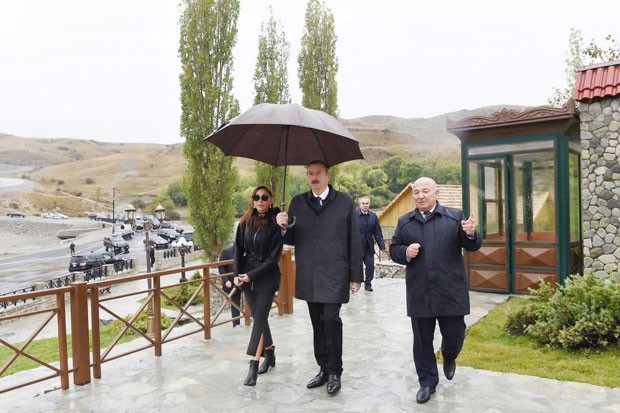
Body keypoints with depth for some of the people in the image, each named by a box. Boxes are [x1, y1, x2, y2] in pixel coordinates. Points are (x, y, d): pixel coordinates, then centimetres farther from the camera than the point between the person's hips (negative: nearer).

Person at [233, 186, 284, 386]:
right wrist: (237, 274, -4)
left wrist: (252, 275, -14)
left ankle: (253, 366, -6)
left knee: (259, 318, -8)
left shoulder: (275, 224, -10)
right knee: (259, 317, 12)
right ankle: (269, 354, 30)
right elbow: (238, 249, 7)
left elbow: (274, 256, -11)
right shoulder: (245, 222, 3)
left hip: (267, 277, -4)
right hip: (247, 276, 5)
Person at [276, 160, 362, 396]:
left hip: (334, 276, -3)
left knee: (330, 320, -9)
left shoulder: (345, 202, 1)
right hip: (309, 277, 4)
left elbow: (354, 241, 1)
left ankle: (334, 372, 10)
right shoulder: (298, 203, 9)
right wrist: (284, 228, -12)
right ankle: (324, 368, 26)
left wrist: (356, 276, -1)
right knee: (318, 324, 11)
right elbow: (292, 240, 11)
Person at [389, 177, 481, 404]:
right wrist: (405, 252, -12)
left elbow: (472, 246, -1)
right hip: (419, 294, 2)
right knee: (422, 340, 9)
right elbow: (393, 250, 11)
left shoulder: (455, 216, 2)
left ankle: (449, 358, 44)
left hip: (450, 292, -1)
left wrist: (471, 234, -24)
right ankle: (427, 381, 27)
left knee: (454, 335, 9)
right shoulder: (404, 222, 7)